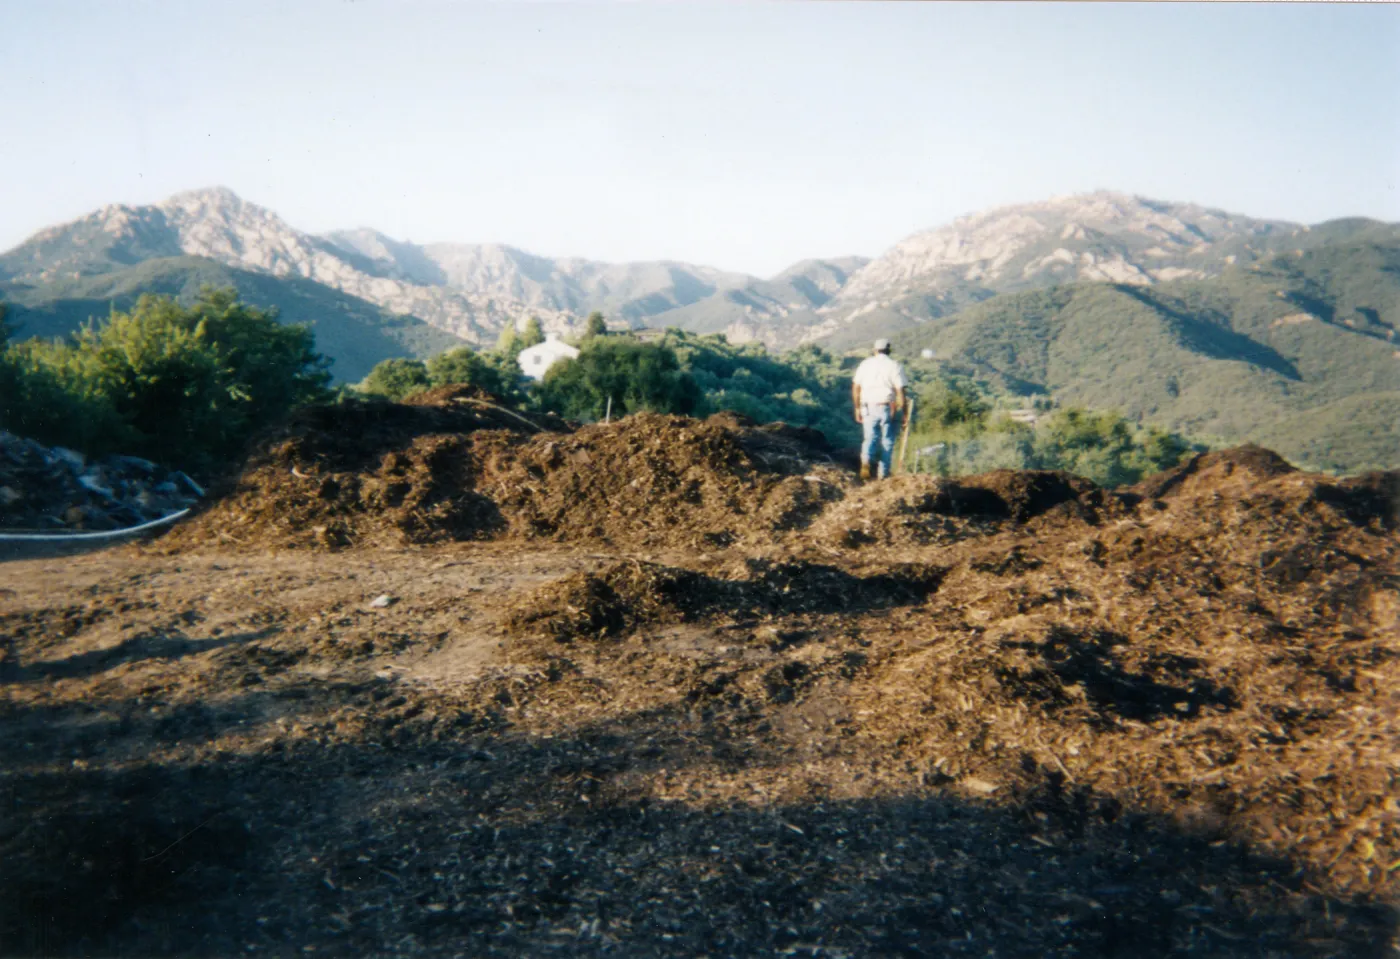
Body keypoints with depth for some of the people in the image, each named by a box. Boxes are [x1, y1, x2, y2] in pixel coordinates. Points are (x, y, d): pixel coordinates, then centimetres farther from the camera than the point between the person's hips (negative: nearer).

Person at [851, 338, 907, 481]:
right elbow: (900, 392, -8)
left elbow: (855, 388, 5)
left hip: (868, 408, 2)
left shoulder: (865, 364, 6)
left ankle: (866, 461, -19)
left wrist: (857, 409, 14)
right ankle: (883, 474, 10)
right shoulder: (894, 366, -3)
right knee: (887, 442, 10)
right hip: (887, 408, -2)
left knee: (870, 438, 10)